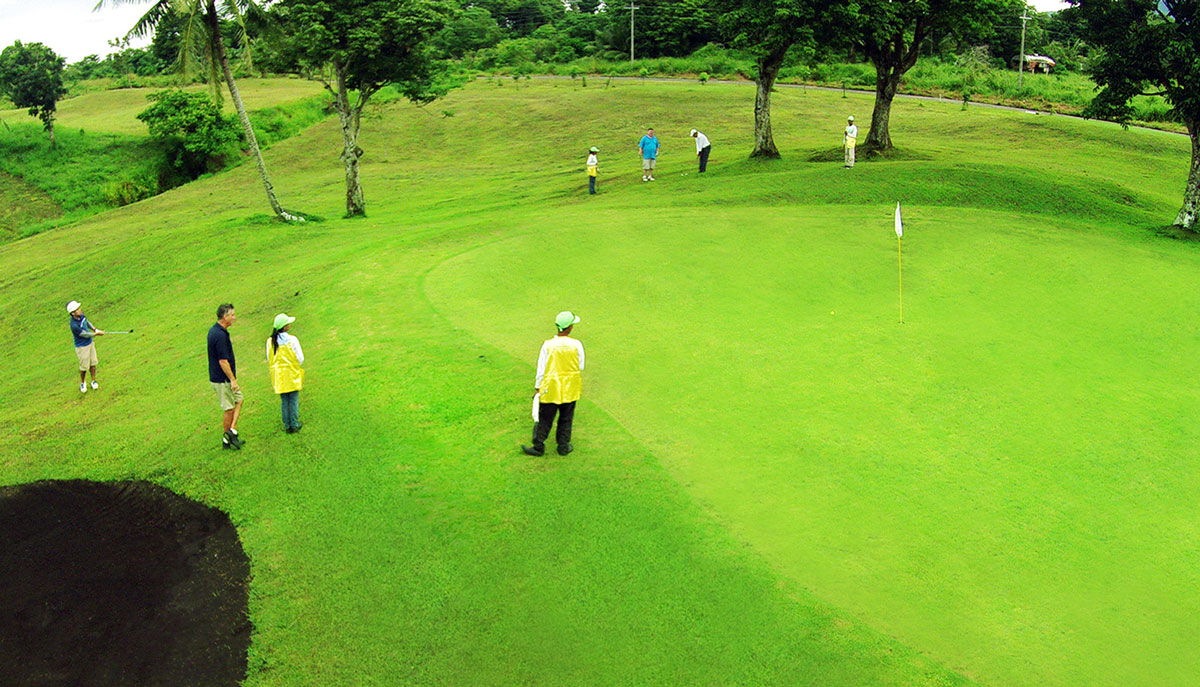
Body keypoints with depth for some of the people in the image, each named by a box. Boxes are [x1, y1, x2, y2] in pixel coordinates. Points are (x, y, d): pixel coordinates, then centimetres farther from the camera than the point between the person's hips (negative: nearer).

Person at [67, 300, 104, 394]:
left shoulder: (81, 315, -10)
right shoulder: (74, 325, -33)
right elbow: (86, 335, -20)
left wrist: (94, 329, 5)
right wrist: (97, 334, -9)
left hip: (90, 343, 7)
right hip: (82, 347, -7)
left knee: (93, 363, 14)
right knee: (84, 367, 7)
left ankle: (93, 381, 29)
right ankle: (82, 383, 30)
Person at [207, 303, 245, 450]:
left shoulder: (213, 330, 8)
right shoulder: (220, 335, -24)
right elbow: (223, 361, -25)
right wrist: (233, 380, -20)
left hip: (218, 376, 10)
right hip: (222, 379, -10)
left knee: (238, 400, 15)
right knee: (229, 409, 1)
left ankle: (232, 431, 13)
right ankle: (227, 440, 10)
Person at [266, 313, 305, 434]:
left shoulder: (270, 341, -4)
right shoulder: (292, 340, -14)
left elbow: (269, 359, 5)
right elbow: (300, 358, -8)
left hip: (278, 375, 4)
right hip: (292, 374, -4)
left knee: (284, 401, 12)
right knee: (294, 400, 6)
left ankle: (287, 426, 17)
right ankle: (294, 425, 11)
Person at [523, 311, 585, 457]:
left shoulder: (548, 345, -14)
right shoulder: (576, 344, -12)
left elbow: (541, 368, -8)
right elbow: (581, 367, -2)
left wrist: (537, 388, 1)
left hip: (550, 389, -1)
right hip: (570, 389, 1)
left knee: (545, 419, 10)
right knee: (566, 419, 17)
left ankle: (538, 447, 19)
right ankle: (563, 446, 26)